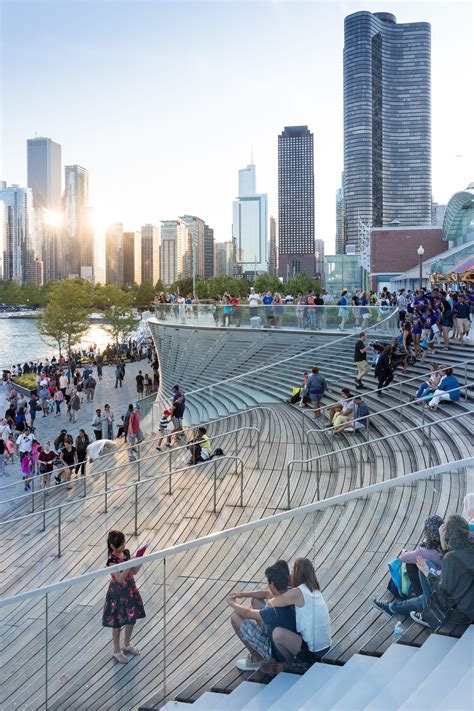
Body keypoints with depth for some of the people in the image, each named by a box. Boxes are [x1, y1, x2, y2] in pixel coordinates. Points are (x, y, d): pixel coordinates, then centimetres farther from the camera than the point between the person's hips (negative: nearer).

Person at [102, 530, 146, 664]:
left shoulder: (126, 553, -2)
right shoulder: (112, 560, -23)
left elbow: (134, 572, 4)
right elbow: (120, 579, -30)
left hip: (130, 590, 7)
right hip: (118, 593, -7)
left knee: (131, 619, 18)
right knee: (118, 623, 9)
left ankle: (127, 645, 40)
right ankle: (117, 651, 27)